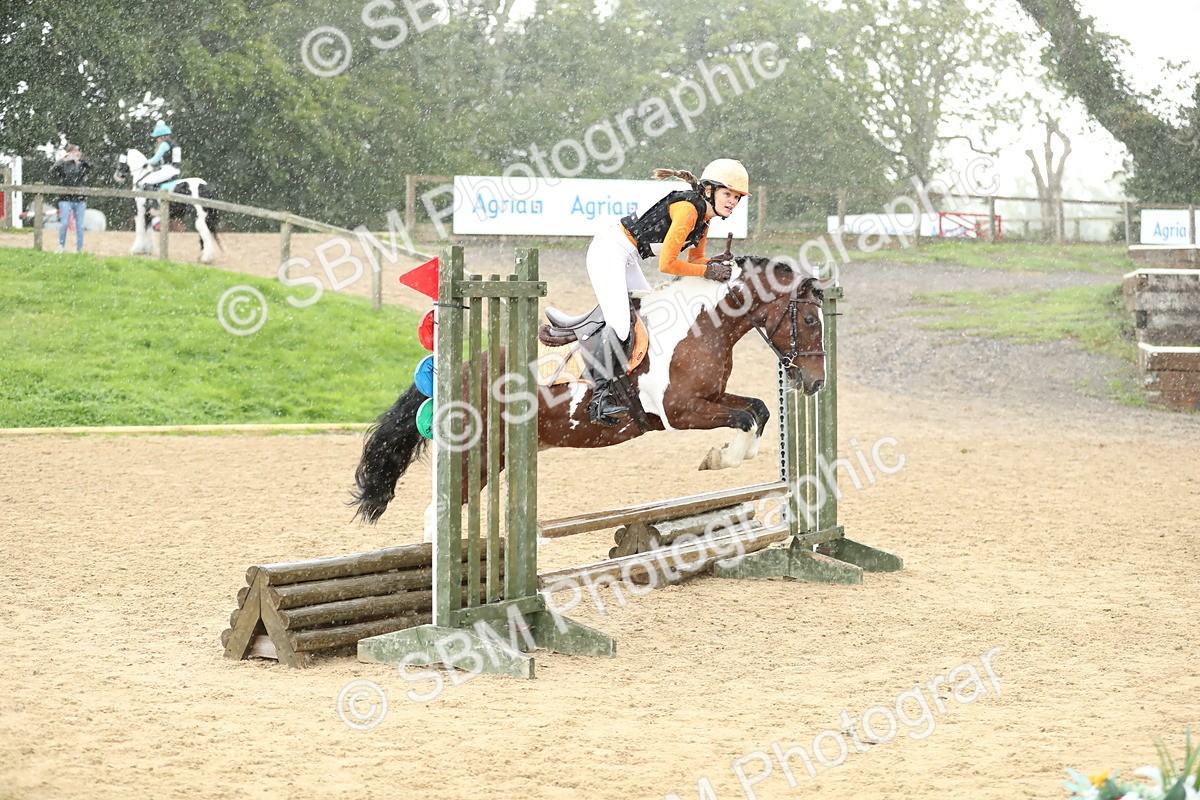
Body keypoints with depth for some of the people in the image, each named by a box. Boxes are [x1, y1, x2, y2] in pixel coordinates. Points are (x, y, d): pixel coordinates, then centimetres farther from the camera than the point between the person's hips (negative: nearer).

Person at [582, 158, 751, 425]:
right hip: (609, 251, -11)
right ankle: (600, 397, -22)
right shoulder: (687, 208, -22)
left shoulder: (704, 214, 7)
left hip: (627, 259, 11)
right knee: (618, 323, -21)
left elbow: (695, 258, 17)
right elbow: (666, 264, -24)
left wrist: (717, 264, -4)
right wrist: (708, 271, -17)